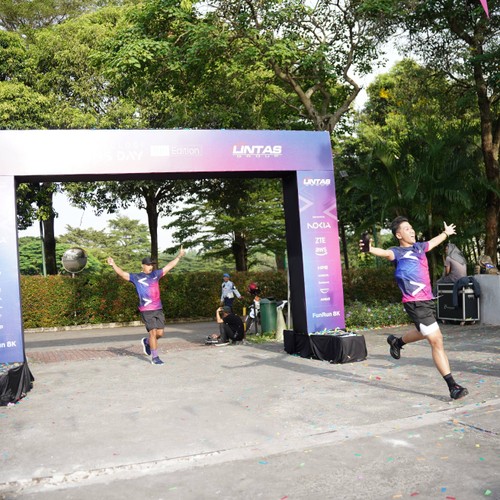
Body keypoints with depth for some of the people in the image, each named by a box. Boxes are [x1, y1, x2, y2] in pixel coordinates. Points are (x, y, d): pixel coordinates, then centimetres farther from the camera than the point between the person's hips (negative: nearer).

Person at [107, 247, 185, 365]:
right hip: (146, 310, -5)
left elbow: (169, 266, 20)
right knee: (153, 332, -8)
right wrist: (113, 265, -26)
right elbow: (122, 273, -10)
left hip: (158, 309, 5)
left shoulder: (156, 274, 13)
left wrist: (179, 256, 23)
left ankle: (146, 342, 34)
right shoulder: (136, 277, 1)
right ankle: (155, 358, 2)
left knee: (160, 333, 4)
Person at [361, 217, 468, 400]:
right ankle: (453, 386, -7)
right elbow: (386, 253, -34)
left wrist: (446, 233, 53)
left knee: (424, 333, 31)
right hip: (415, 303, -9)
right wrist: (370, 249, -57)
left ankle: (396, 342, 57)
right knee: (437, 341, -11)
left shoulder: (419, 246, 12)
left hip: (427, 300, 9)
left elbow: (432, 242, 35)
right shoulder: (397, 252, -11)